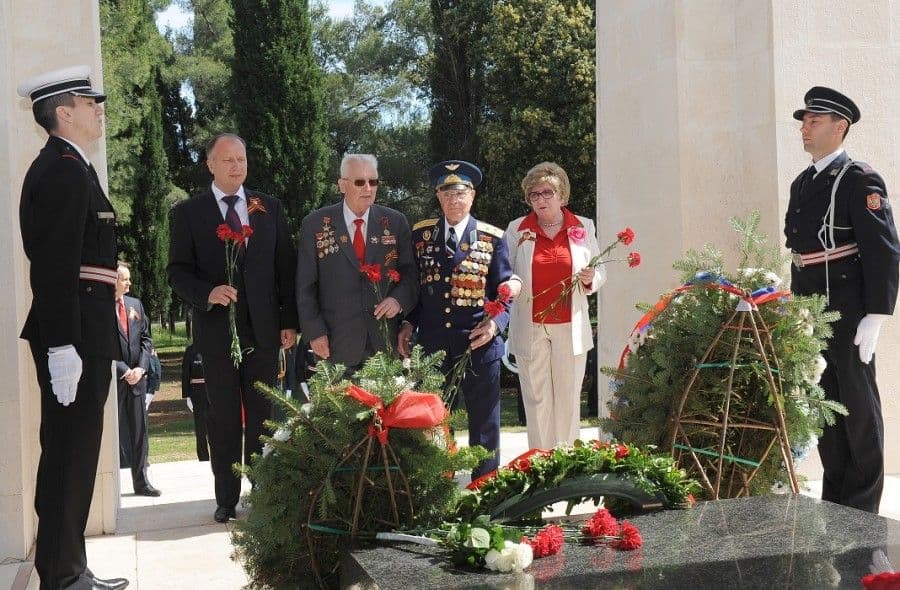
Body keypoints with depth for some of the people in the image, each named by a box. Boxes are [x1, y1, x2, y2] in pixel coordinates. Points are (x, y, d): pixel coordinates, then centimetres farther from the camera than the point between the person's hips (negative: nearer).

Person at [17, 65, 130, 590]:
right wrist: (62, 346, -25)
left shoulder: (68, 167, 17)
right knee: (69, 455, -4)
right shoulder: (64, 170, -14)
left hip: (82, 332, 11)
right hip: (74, 335, -11)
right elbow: (54, 267, -22)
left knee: (74, 455, 15)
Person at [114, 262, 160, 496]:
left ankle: (141, 482, 17)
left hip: (136, 378, 6)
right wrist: (123, 370, -13)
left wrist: (141, 368, -1)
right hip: (112, 379, -6)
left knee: (139, 431, 9)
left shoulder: (135, 304, 12)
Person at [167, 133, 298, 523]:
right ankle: (226, 498, 14)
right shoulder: (187, 213, 2)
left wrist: (289, 321, 2)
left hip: (263, 330, 2)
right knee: (224, 421, 5)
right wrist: (207, 293, -18)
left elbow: (286, 267, 7)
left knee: (263, 418, 6)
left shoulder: (270, 209, 8)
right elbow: (178, 271, 1)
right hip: (216, 330, -1)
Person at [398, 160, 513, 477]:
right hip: (432, 344, 2)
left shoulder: (493, 238, 1)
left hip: (479, 342, -2)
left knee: (484, 423, 8)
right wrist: (408, 324, 0)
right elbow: (412, 284, 12)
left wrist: (496, 323, -16)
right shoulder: (421, 233, 7)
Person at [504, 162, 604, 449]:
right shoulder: (517, 229, 5)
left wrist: (590, 279, -9)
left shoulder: (583, 227, 7)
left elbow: (599, 270, 13)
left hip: (570, 326, 1)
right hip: (531, 326, 0)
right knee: (536, 397, 2)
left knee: (568, 396, 4)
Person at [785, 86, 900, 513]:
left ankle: (862, 507, 13)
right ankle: (835, 499, 25)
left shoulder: (860, 181, -10)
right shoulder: (801, 183, 14)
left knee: (858, 406, 2)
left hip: (847, 314, -8)